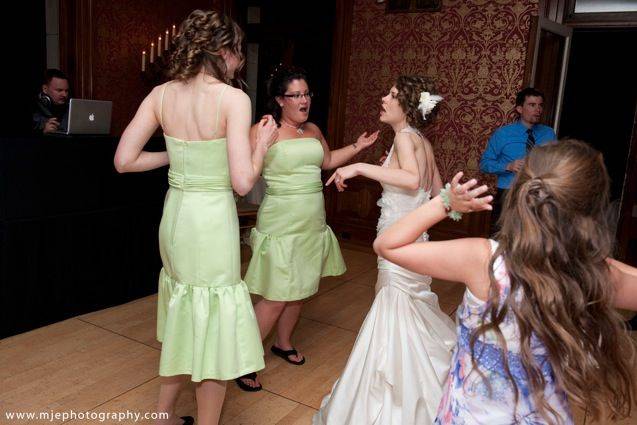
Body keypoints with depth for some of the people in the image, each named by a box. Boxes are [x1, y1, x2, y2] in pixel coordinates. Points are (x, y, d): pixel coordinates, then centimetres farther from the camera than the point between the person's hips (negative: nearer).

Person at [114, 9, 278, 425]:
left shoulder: (161, 95, 2)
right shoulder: (233, 98, -14)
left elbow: (124, 160, 1)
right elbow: (242, 182, -18)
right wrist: (263, 142, -1)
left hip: (175, 215, 7)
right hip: (212, 220, -7)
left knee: (184, 320, 24)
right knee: (214, 328, 9)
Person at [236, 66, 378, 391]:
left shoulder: (313, 130, 10)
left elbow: (327, 160, 26)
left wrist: (357, 147, 18)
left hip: (312, 224, 7)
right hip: (282, 225, -7)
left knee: (300, 291, 18)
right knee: (276, 297, -5)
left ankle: (283, 344, 40)